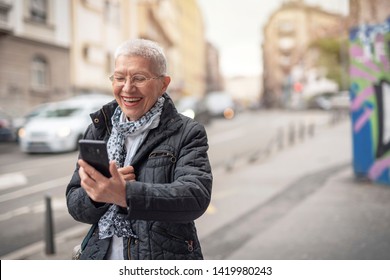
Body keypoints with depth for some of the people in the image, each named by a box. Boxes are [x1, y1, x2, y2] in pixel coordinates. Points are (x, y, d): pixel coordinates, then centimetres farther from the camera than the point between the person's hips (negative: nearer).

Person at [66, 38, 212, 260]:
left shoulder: (187, 133, -8)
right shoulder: (99, 130, 3)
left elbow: (196, 195, -23)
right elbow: (75, 205, 2)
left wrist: (125, 194, -36)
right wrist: (100, 191, -20)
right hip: (103, 255, 3)